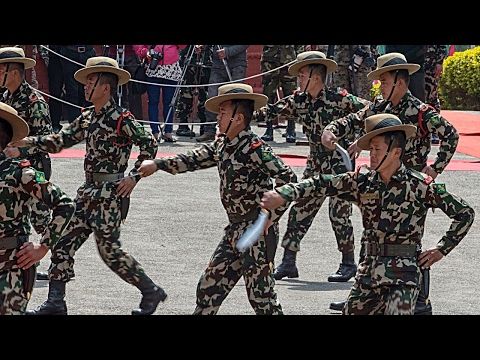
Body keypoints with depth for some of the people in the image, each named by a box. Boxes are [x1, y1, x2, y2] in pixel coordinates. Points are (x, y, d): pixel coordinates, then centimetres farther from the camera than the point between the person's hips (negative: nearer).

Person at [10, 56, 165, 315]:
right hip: (89, 192, 8)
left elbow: (149, 144, -14)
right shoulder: (87, 118, 12)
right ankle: (55, 303, 8)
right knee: (63, 243, 4)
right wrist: (29, 142, 5)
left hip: (110, 193, -8)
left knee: (109, 249, -6)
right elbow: (60, 140, 15)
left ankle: (151, 292, 9)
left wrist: (134, 176, -18)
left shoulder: (121, 119, -12)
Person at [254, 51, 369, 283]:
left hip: (340, 162, -6)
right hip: (316, 163, 6)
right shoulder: (299, 101, 2)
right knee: (300, 210, 3)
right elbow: (272, 111, 1)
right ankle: (288, 262, 8)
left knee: (338, 212, -8)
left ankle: (348, 263, 6)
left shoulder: (339, 99, -14)